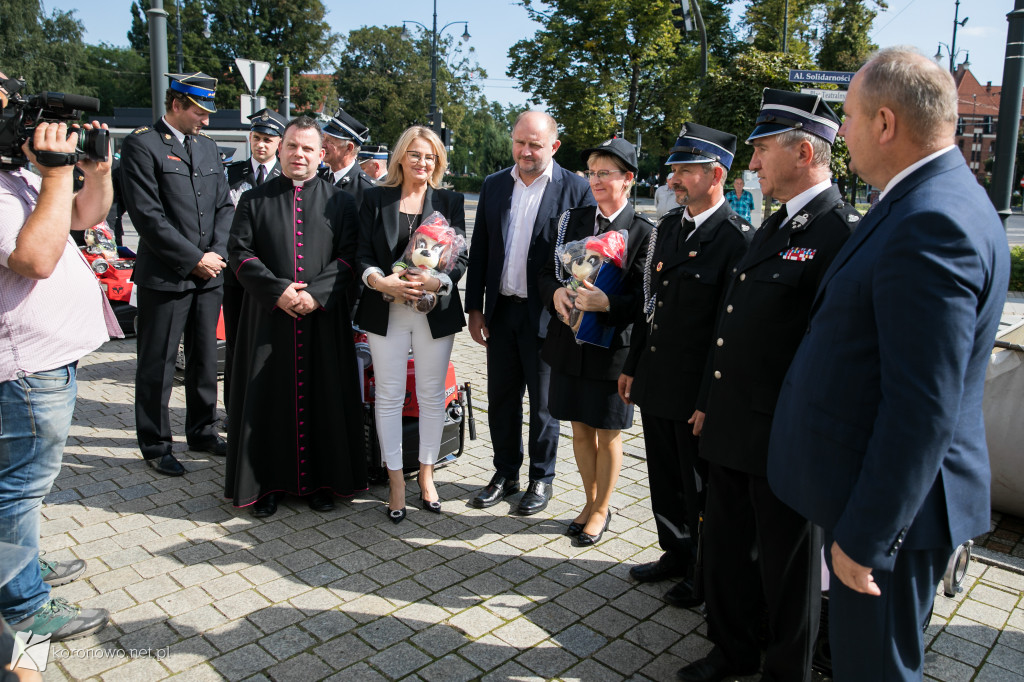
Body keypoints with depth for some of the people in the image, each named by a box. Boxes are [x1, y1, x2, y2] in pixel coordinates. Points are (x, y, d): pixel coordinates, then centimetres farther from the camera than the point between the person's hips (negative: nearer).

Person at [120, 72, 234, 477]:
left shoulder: (207, 147, 14)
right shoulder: (142, 145, -7)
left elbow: (224, 205, 13)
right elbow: (147, 214, -14)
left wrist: (218, 252, -2)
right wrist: (193, 258, -14)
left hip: (208, 274, 6)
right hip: (164, 276, -6)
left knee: (205, 358, 14)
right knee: (157, 365, 4)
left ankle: (203, 432, 28)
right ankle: (155, 446, 17)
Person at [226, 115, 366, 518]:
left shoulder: (339, 202, 8)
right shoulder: (254, 200, 9)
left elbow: (348, 256, 0)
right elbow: (239, 252, 1)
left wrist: (316, 292, -15)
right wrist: (277, 290, -13)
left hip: (324, 318, 0)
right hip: (268, 317, 0)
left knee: (324, 397, 3)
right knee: (269, 398, 4)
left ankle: (321, 480, 17)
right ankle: (268, 482, 16)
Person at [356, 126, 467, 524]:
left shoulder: (450, 202, 6)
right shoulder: (376, 199, 6)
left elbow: (461, 258, -1)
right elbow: (363, 254, 1)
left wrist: (435, 281, -20)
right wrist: (380, 281, -19)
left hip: (435, 310, 0)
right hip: (386, 311, 0)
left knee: (432, 396, 8)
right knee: (389, 397, 4)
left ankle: (426, 475, 24)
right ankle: (396, 480, 16)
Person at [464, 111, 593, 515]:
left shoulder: (577, 190, -7)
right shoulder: (493, 186, 7)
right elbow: (479, 250, 9)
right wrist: (474, 308, 6)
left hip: (547, 315, -4)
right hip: (501, 311, 4)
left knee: (543, 403, 9)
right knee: (501, 398, 13)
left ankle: (542, 479, 27)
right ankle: (505, 474, 31)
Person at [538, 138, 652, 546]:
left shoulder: (643, 232, -8)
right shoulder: (573, 219, 7)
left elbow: (643, 297, -13)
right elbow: (548, 271, 6)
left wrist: (606, 303, -30)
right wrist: (557, 293, -16)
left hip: (612, 345, -4)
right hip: (570, 342, 5)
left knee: (608, 434, 10)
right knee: (580, 429, 16)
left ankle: (602, 510, 29)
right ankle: (591, 502, 36)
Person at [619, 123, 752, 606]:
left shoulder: (737, 239, -15)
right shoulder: (667, 226, 9)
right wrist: (632, 365, 14)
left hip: (699, 389, -7)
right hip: (656, 380, 7)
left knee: (699, 487, 10)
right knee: (664, 477, 20)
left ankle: (702, 575, 30)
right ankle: (675, 554, 40)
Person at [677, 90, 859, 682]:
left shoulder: (841, 232, -17)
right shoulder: (775, 226, 12)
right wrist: (710, 404, 16)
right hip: (733, 432, 9)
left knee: (787, 566, 12)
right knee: (726, 550, 21)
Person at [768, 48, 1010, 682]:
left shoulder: (934, 222, -25)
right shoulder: (930, 202, 9)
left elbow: (923, 409, -27)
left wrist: (863, 535, -21)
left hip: (895, 503, -10)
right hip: (875, 485, 10)